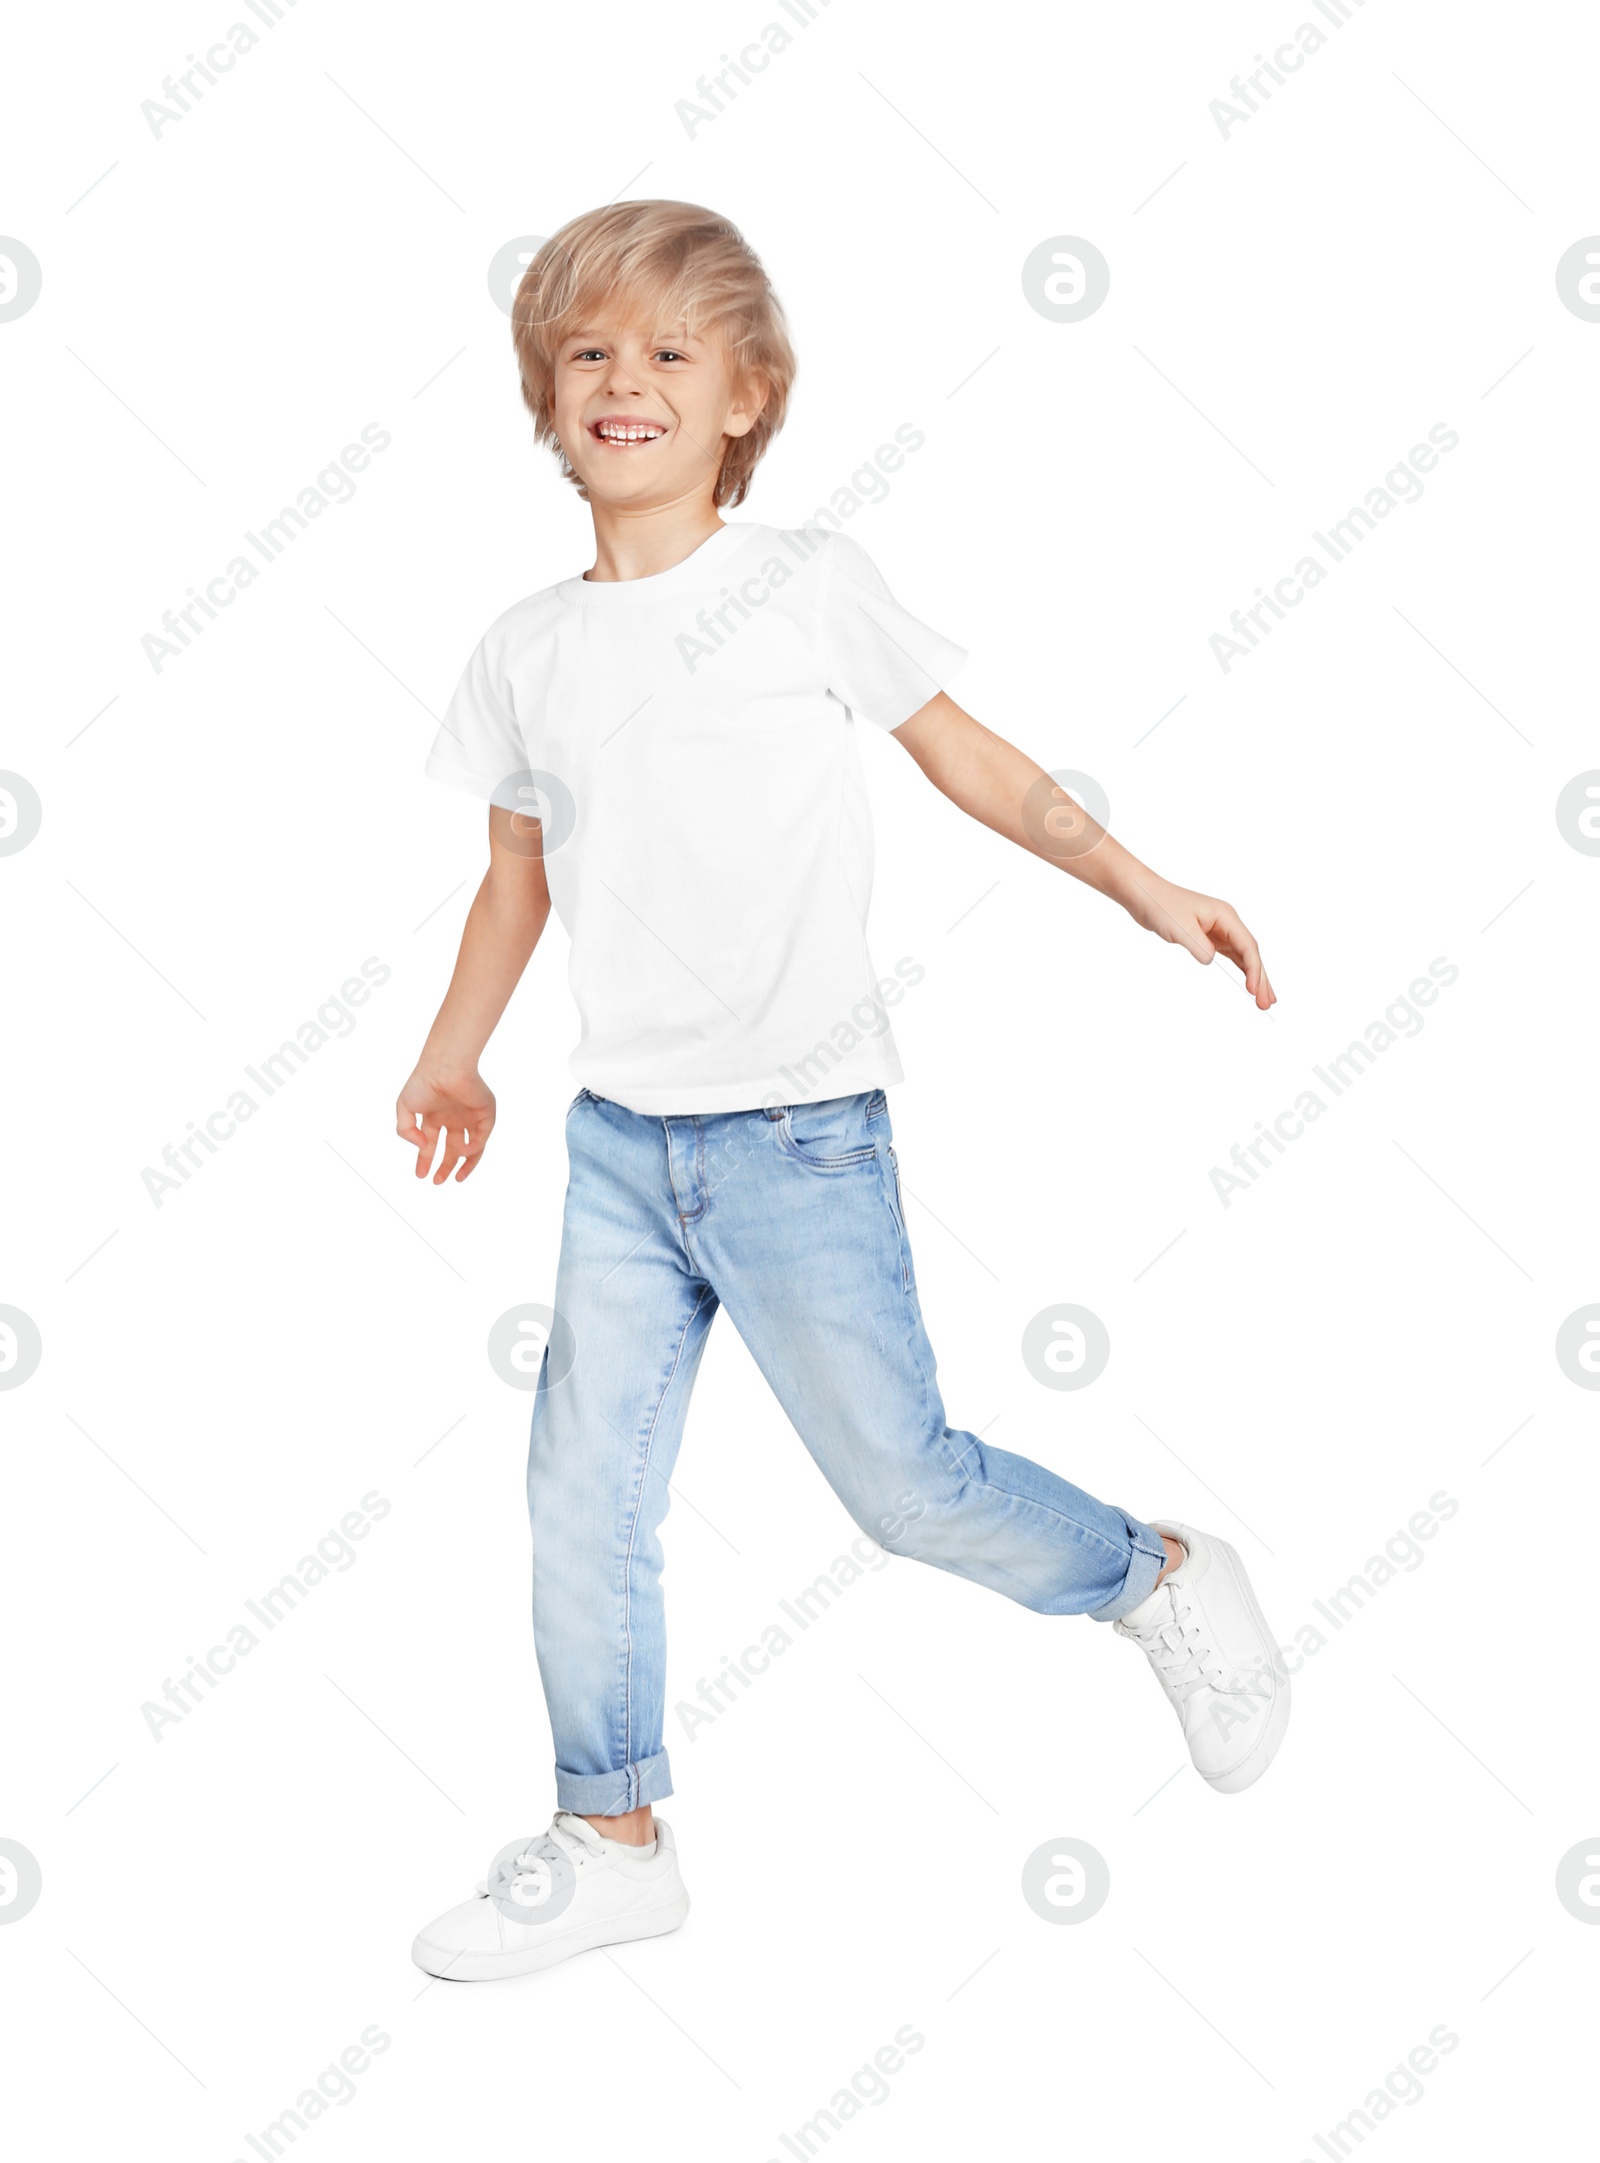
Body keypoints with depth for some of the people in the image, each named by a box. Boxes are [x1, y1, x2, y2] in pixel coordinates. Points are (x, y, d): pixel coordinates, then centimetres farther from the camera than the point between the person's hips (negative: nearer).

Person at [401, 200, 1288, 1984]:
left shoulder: (809, 581, -3)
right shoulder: (528, 650, 7)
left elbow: (967, 756, 2)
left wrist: (1140, 884, -6)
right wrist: (452, 1051, 26)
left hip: (797, 1133, -4)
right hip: (619, 1136, 4)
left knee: (902, 1480, 0)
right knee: (581, 1492, 5)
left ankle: (1165, 1579, 27)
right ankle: (610, 1839, 22)